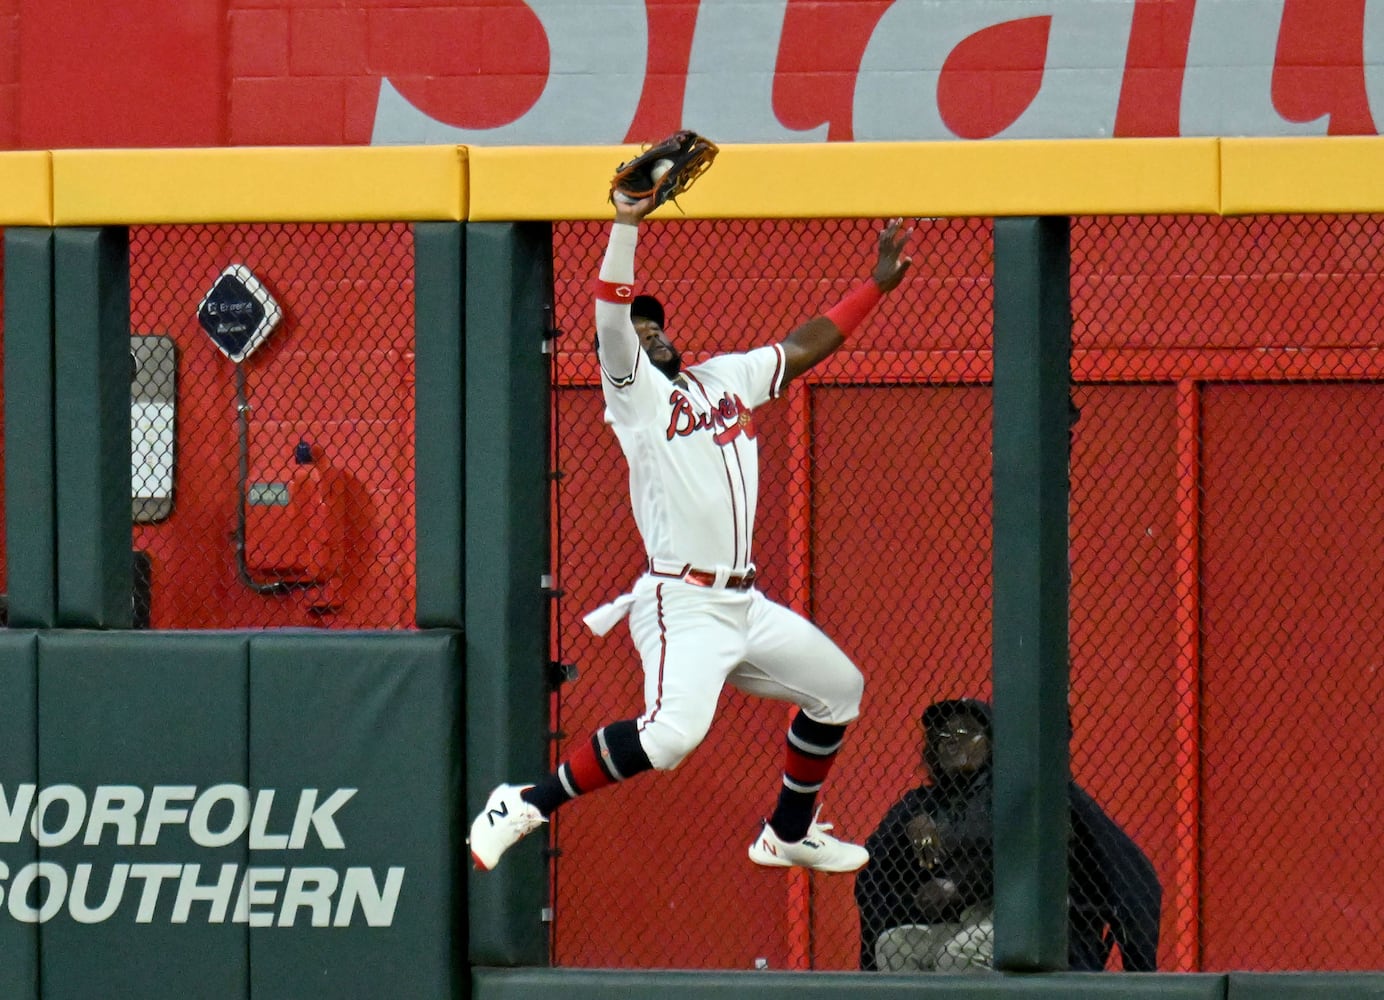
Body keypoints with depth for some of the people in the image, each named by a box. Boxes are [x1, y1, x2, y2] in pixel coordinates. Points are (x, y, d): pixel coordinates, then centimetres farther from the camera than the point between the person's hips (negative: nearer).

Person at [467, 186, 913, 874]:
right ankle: (525, 806, -20)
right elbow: (610, 320, -19)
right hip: (681, 604, -8)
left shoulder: (729, 377, 17)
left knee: (839, 689, 19)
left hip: (745, 604, 8)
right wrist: (626, 224, -26)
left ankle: (788, 834, 33)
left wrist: (877, 283, 26)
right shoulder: (636, 392, -3)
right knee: (672, 734, -29)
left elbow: (805, 346, 26)